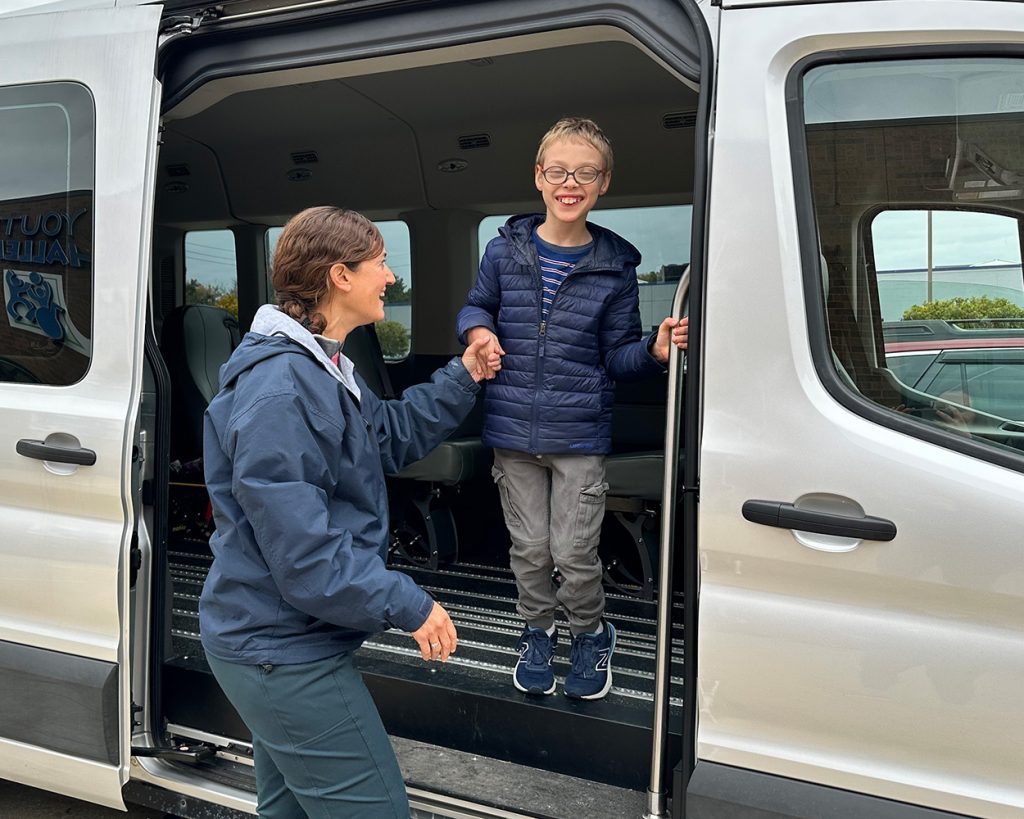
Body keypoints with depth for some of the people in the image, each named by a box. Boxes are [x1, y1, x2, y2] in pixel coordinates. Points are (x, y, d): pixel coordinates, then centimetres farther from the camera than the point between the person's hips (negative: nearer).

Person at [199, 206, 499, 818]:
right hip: (285, 654, -11)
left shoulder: (322, 367, 10)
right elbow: (302, 551, -28)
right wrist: (410, 607, -21)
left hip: (277, 642, 11)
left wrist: (463, 377, 13)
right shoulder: (280, 391, -26)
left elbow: (391, 435, 21)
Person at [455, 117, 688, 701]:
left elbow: (617, 354, 2)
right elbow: (476, 306, 16)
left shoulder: (615, 267, -2)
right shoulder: (506, 251, 0)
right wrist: (478, 329, -7)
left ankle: (591, 635, 31)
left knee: (574, 553, 2)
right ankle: (539, 632, 39)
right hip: (513, 432, 2)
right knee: (530, 548, 13)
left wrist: (656, 350, -18)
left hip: (580, 435, -2)